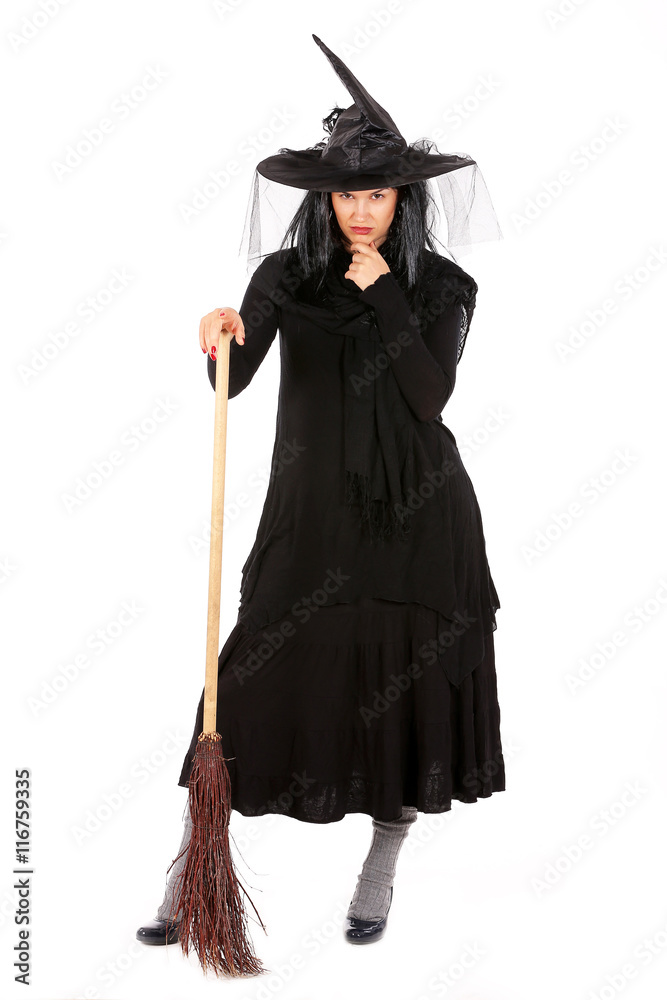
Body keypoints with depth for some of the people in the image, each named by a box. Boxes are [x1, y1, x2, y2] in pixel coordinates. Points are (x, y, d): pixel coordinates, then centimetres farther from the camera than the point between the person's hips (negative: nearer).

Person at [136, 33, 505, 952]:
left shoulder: (441, 286, 0)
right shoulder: (286, 276, 2)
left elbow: (430, 395, -14)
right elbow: (233, 383, -10)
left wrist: (382, 294, -13)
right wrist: (220, 339, -31)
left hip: (415, 513, 0)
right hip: (313, 507, 0)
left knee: (406, 684, 6)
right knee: (259, 679, -1)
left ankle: (379, 878, 29)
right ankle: (188, 875, 13)